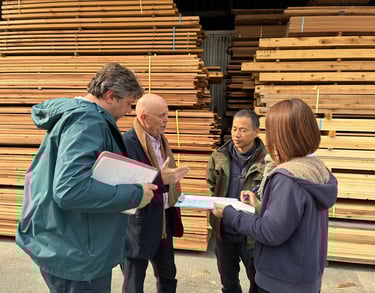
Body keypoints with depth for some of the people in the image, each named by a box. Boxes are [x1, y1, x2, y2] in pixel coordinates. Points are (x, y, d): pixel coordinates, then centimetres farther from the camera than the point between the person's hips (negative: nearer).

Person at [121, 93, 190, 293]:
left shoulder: (161, 139, 8)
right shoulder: (127, 143, -22)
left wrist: (176, 195, 8)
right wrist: (160, 179, -30)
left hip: (164, 221, 8)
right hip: (138, 225, -8)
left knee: (168, 275, 24)